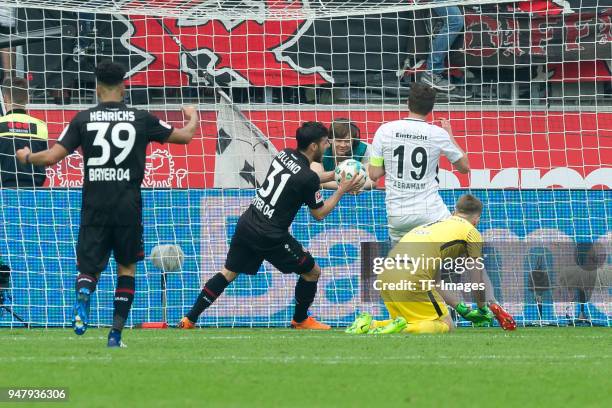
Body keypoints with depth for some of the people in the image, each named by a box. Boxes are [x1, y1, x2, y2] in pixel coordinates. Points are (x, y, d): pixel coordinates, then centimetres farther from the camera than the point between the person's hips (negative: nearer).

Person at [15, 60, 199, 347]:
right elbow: (185, 136, 13)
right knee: (127, 266, 17)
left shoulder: (84, 119, 0)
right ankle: (116, 332, 10)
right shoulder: (141, 119, 2)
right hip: (128, 206, 0)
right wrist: (193, 117, 36)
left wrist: (27, 157, 19)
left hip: (94, 207, 0)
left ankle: (84, 293, -31)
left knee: (89, 267, 6)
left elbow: (52, 157, -3)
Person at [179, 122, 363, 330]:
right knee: (312, 272, 12)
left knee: (229, 273, 17)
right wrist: (341, 191, 4)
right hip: (270, 237, -7)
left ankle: (189, 320, 14)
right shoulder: (308, 178, -16)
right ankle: (300, 320, 30)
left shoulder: (285, 155, 5)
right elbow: (319, 214, -3)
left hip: (247, 224, 7)